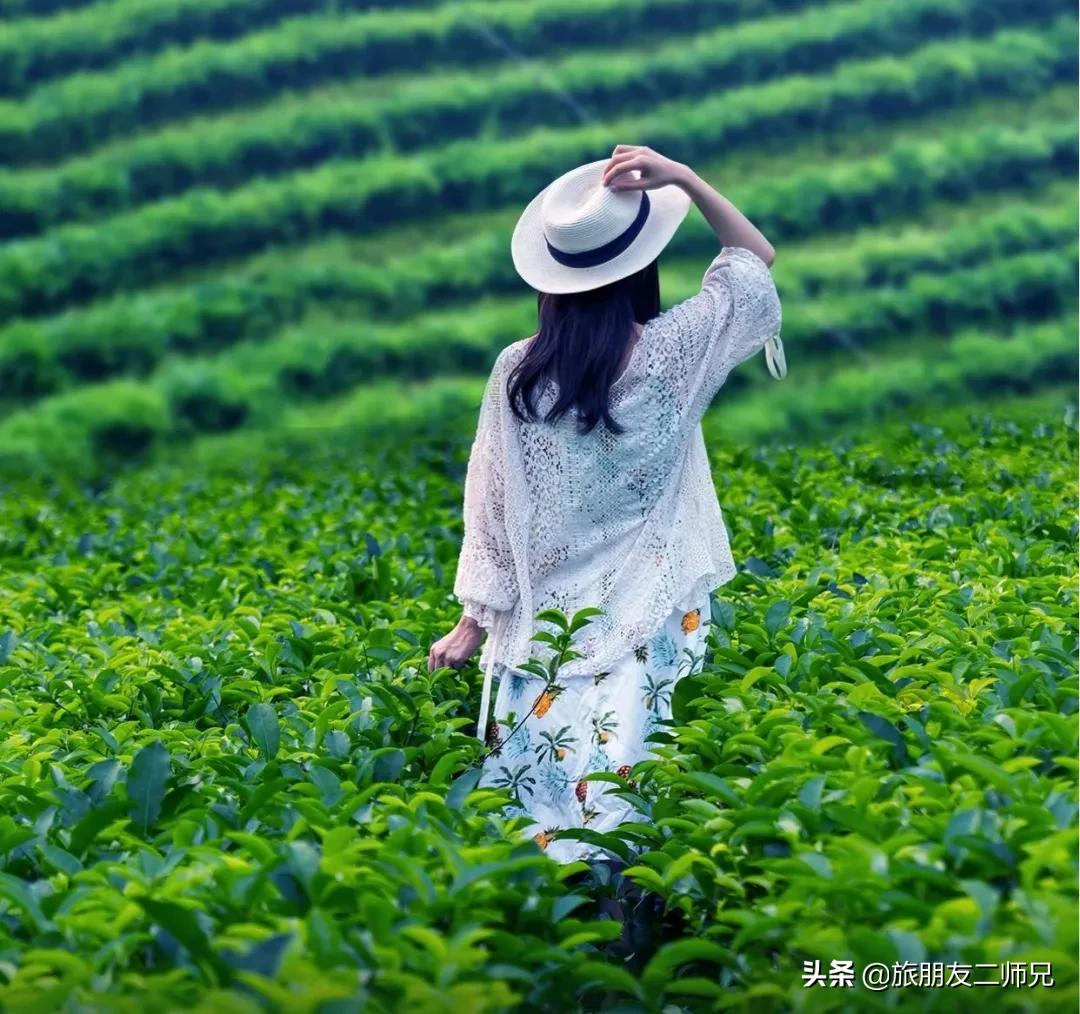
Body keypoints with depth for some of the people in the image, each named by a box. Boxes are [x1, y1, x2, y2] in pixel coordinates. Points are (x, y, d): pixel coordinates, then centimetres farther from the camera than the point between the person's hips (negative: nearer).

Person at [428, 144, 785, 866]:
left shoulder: (518, 371, -5)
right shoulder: (671, 355, -10)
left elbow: (490, 506, 1)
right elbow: (758, 260, 5)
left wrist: (473, 622, 9)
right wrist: (683, 179, -6)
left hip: (543, 621, 2)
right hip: (645, 621, -2)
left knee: (530, 791, 6)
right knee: (617, 796, -2)